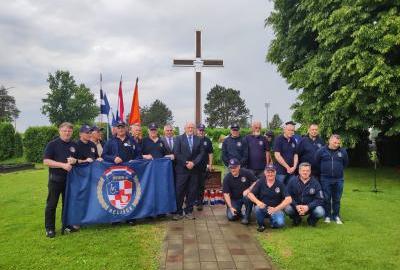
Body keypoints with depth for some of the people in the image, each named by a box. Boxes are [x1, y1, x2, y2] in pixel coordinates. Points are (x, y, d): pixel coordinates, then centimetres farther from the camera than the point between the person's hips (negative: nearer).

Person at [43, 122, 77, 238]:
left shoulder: (74, 145, 9)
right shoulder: (52, 144, -5)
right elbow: (46, 161, -12)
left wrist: (75, 161, -8)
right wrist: (63, 165, -22)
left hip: (70, 179, 4)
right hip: (55, 179, -4)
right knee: (51, 204, 3)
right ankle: (49, 228, 13)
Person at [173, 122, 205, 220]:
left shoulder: (198, 139, 9)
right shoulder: (179, 138, 3)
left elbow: (201, 153, 3)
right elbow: (176, 153, -4)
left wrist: (193, 163, -9)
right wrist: (186, 163, -10)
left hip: (194, 169, 2)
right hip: (182, 169, -2)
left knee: (192, 192, 5)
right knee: (179, 191, -1)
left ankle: (189, 211, 16)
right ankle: (178, 212, 9)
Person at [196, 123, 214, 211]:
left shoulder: (207, 140, 6)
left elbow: (210, 153, 7)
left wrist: (210, 164, 0)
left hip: (204, 167, 1)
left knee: (201, 185, 6)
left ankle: (200, 203, 14)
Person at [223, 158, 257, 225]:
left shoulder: (246, 172, -14)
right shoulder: (227, 178, -12)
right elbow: (226, 194, -12)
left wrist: (248, 189, -25)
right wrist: (230, 207, -20)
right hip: (234, 199, 1)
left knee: (247, 196, -36)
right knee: (231, 217, -17)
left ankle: (246, 216, -13)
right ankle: (238, 212, 20)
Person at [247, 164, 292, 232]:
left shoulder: (280, 185, -5)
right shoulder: (260, 183, -2)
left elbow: (289, 200, -13)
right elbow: (250, 194, -5)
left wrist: (275, 209, -23)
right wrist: (258, 202, -25)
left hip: (276, 209, -1)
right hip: (263, 207, 1)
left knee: (280, 223, -29)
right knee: (257, 208, -32)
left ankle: (272, 221, 10)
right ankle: (261, 225, -2)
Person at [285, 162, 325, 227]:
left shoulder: (315, 183, -5)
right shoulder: (293, 181, -5)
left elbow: (319, 199, -8)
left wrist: (308, 207, -23)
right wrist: (296, 206, -24)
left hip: (310, 207, 0)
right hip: (296, 207, 0)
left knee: (320, 212, -29)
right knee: (287, 209, -30)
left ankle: (311, 219, 9)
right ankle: (296, 218, 7)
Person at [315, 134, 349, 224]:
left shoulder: (343, 151, 2)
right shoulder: (321, 151, -4)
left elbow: (345, 163, 18)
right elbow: (316, 162, 8)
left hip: (339, 179, 2)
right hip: (325, 179, -2)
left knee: (337, 199, 9)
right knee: (326, 199, 5)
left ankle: (336, 216, 22)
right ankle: (327, 216, 17)